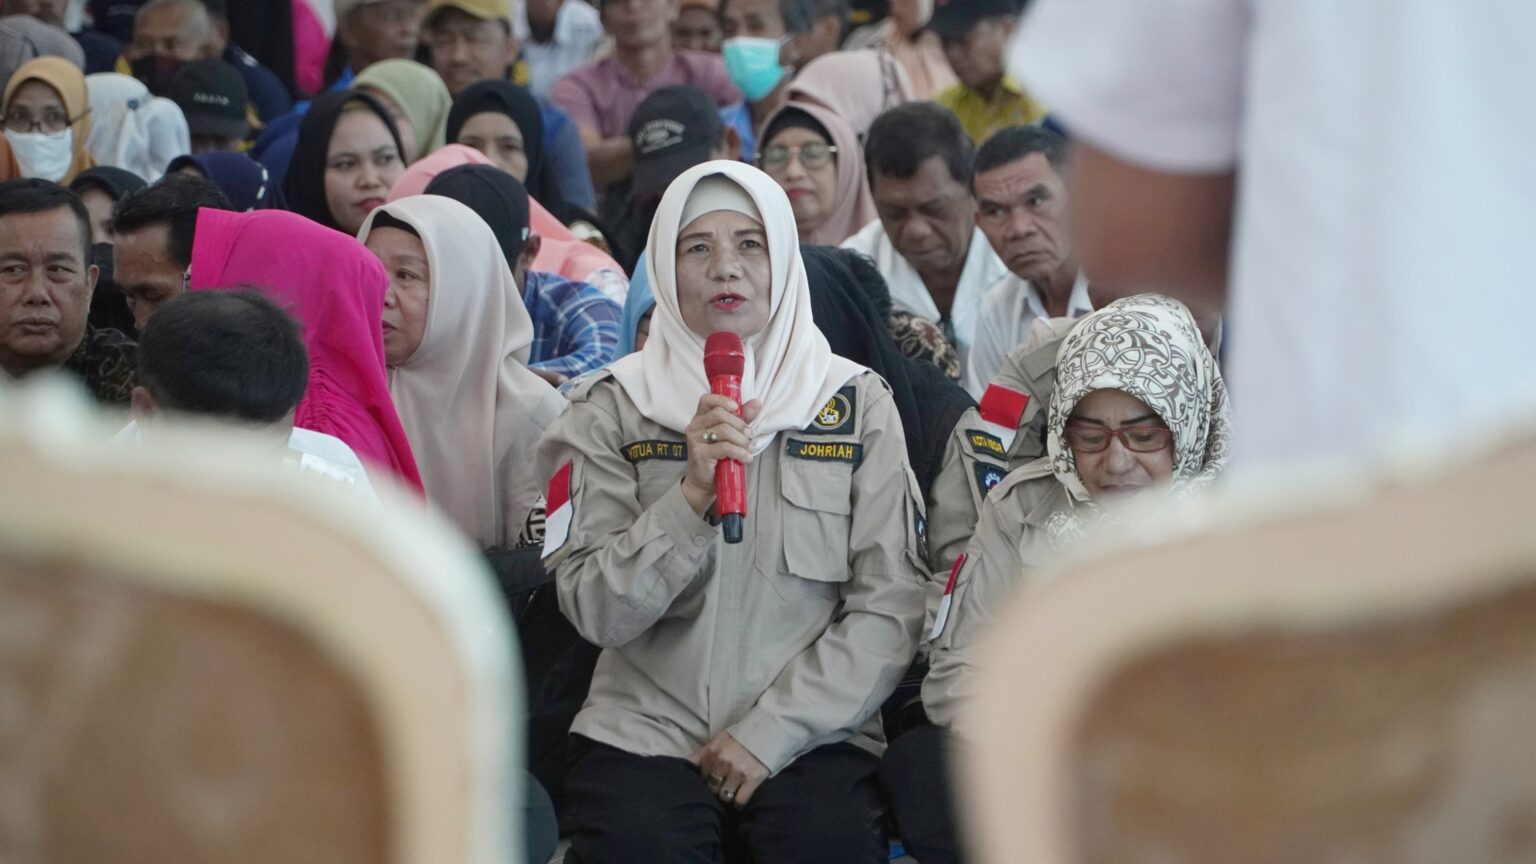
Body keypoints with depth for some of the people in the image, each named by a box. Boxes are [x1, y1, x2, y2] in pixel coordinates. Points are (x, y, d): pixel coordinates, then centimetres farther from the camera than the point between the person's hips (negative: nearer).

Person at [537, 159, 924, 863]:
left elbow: (889, 608, 0)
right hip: (645, 729, 0)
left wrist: (770, 731, -8)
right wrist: (691, 497, -17)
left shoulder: (858, 403, 5)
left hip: (810, 734, 0)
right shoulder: (613, 408, 5)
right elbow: (596, 612, -4)